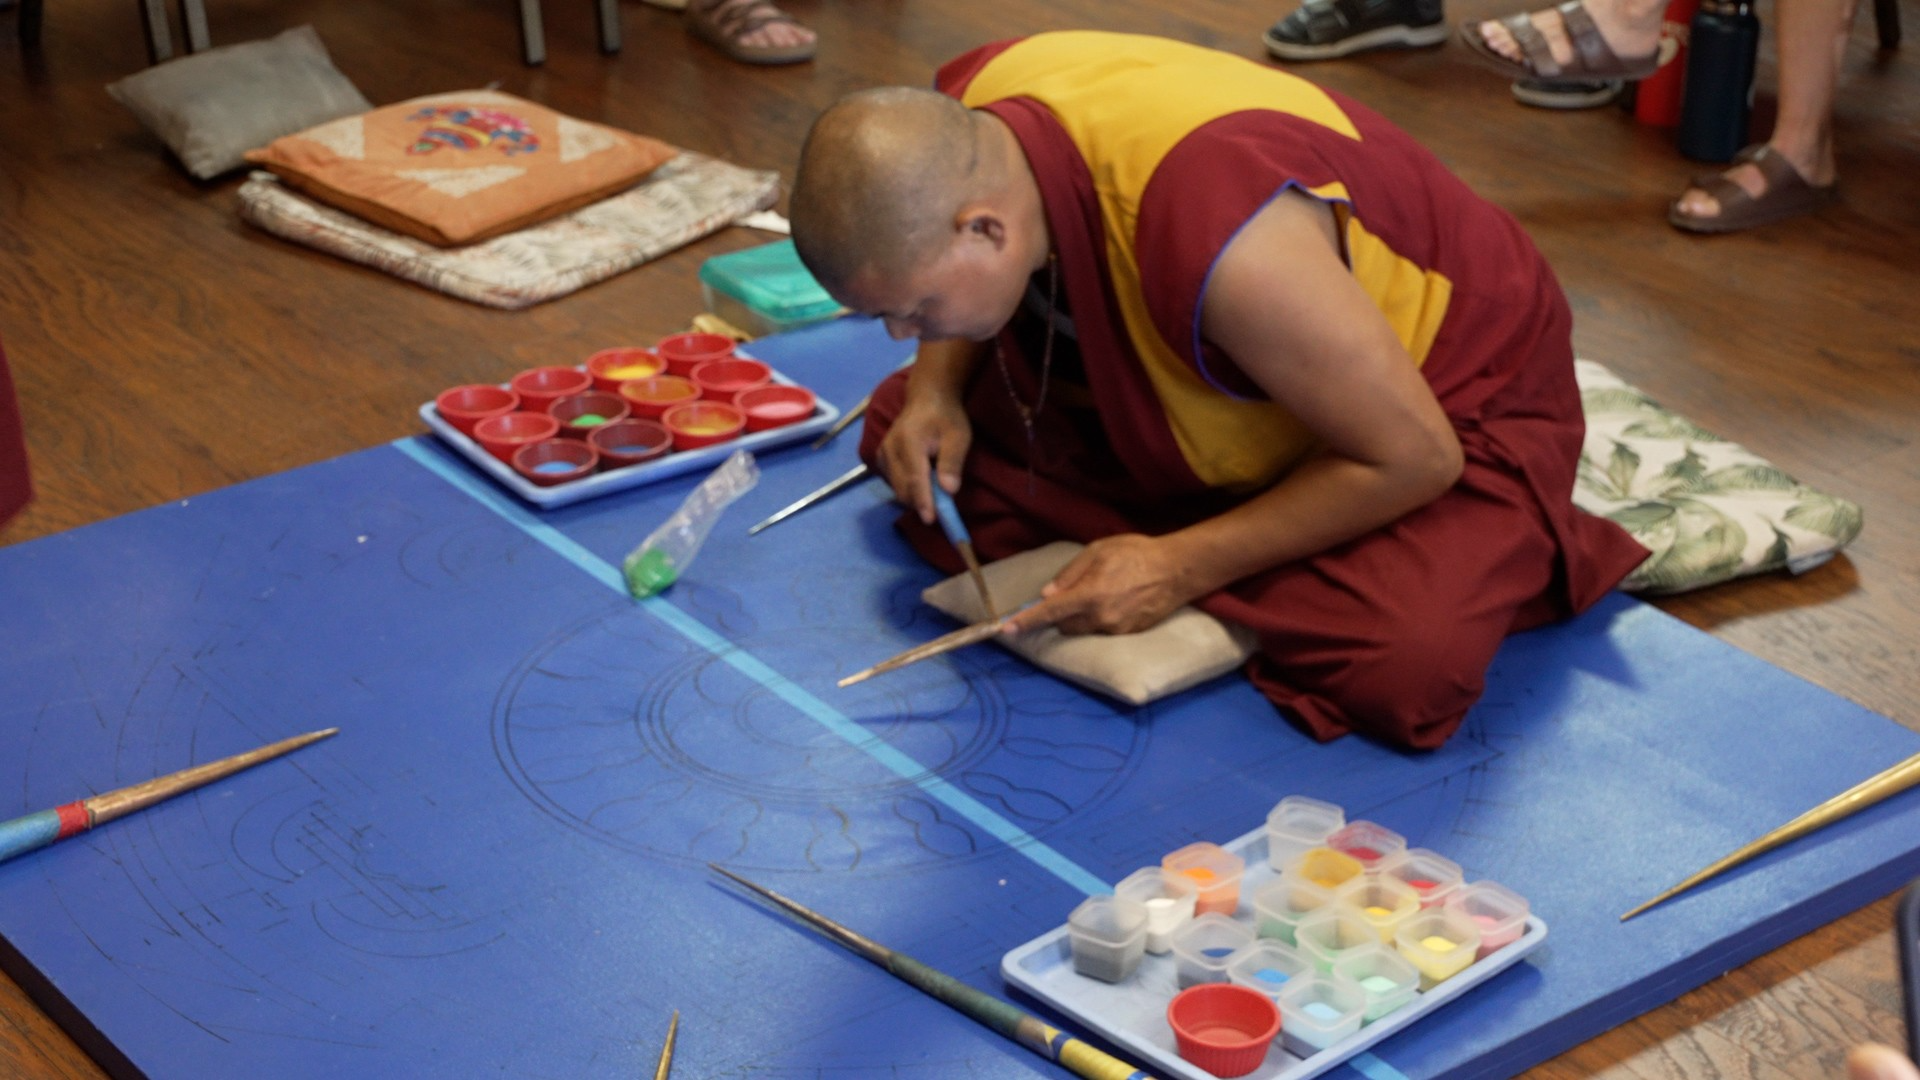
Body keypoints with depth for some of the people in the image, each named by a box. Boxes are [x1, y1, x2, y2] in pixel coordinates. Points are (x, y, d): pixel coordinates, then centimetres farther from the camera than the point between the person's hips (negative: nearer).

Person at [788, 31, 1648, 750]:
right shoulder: (966, 119, -20)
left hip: (1450, 393, -7)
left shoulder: (1218, 244, -43)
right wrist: (936, 388, -14)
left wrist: (1182, 569, -25)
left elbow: (1415, 457, -29)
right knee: (902, 429, -2)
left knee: (1407, 668, -36)